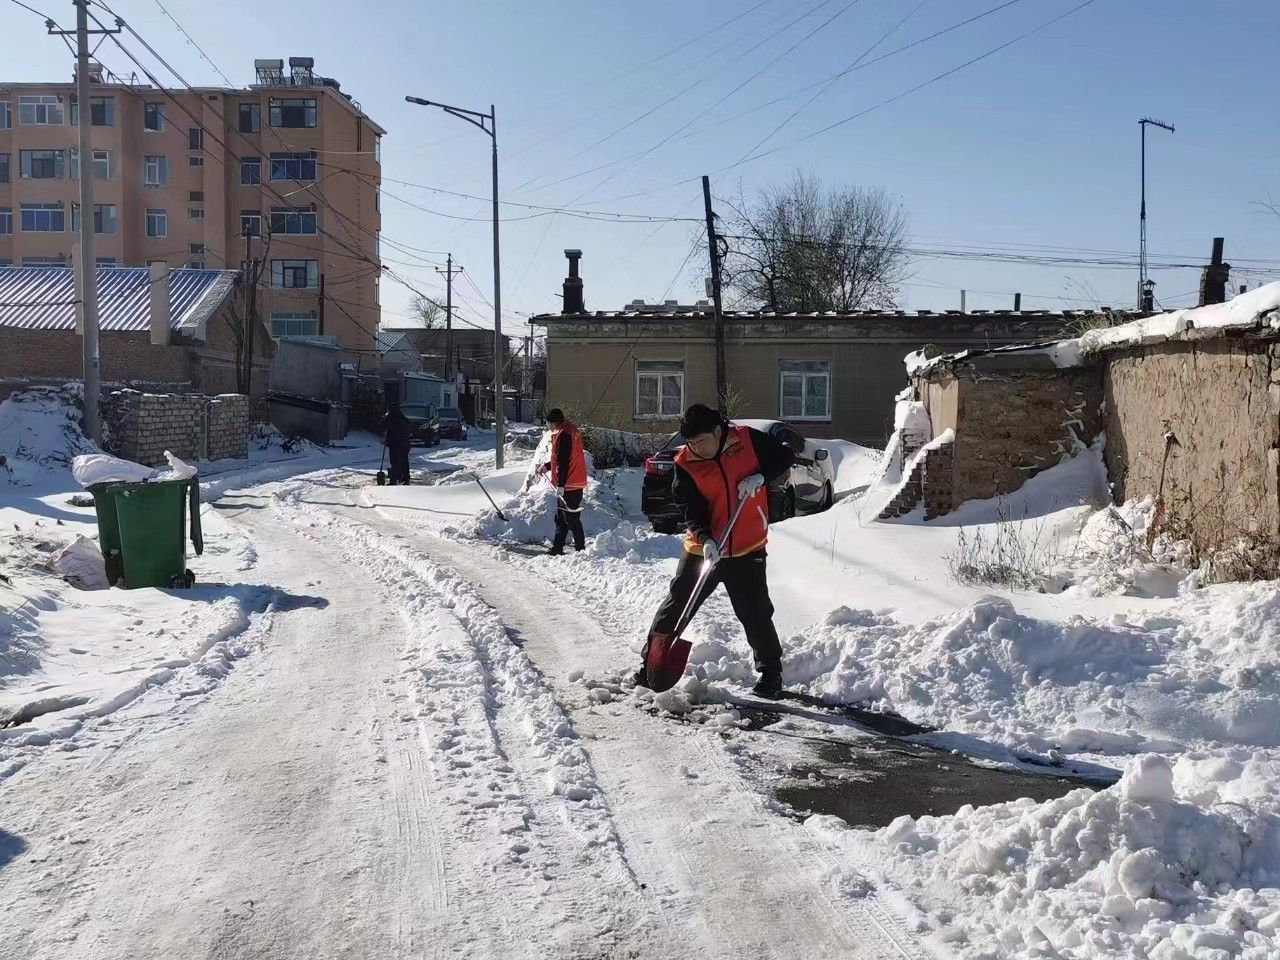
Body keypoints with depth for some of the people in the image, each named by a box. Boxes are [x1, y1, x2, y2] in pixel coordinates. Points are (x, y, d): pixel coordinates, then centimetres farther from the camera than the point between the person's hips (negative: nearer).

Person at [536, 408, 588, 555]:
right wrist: (547, 466, 30)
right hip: (575, 482, 11)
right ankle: (557, 547, 23)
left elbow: (563, 461, -23)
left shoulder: (563, 435, -18)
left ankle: (580, 548, 0)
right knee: (561, 518, 16)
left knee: (571, 518, -5)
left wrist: (560, 485, -24)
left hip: (568, 485, -11)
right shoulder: (571, 431, 15)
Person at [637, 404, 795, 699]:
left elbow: (785, 456, 3)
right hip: (703, 549, 1)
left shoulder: (747, 440, -8)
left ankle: (771, 672, 21)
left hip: (747, 549, -1)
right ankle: (651, 661, 21)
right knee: (676, 606, 5)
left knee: (756, 615, 3)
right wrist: (706, 540, -31)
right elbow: (691, 511, -13)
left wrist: (760, 477, -14)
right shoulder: (685, 465, -9)